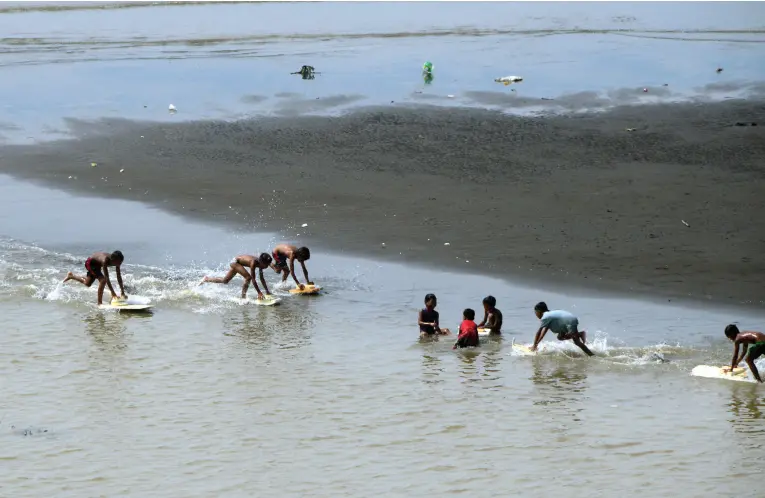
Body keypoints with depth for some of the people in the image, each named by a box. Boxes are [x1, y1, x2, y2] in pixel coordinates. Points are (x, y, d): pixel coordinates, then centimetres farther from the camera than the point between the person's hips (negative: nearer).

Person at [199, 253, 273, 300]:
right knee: (248, 277, -24)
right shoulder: (253, 262, -35)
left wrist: (267, 291, -3)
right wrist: (259, 293, -36)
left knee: (225, 281, 20)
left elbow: (262, 279, -3)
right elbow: (253, 279, -35)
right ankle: (243, 297, -17)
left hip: (236, 263, 9)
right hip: (235, 262, -9)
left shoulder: (260, 263, -13)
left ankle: (207, 279, 34)